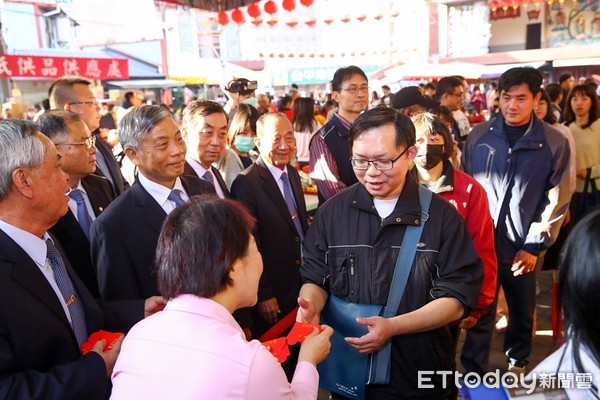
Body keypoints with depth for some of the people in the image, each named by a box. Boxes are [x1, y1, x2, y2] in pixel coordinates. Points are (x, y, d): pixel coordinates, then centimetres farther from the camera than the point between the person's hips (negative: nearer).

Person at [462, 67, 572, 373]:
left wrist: (534, 246, -7)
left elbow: (556, 201, -3)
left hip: (523, 249, 0)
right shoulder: (479, 135, 0)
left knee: (522, 312, 18)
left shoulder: (555, 143, -3)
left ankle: (517, 363, 42)